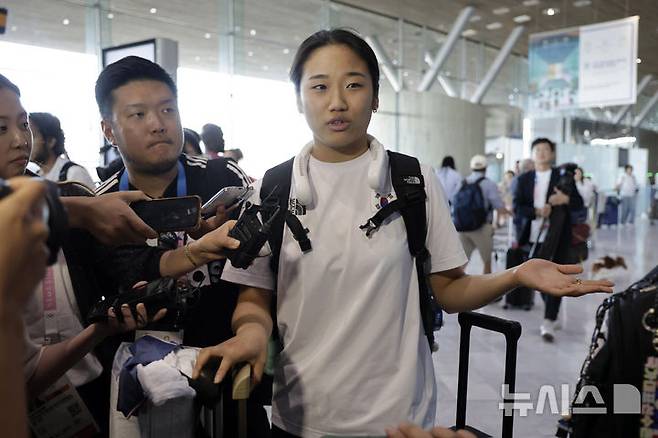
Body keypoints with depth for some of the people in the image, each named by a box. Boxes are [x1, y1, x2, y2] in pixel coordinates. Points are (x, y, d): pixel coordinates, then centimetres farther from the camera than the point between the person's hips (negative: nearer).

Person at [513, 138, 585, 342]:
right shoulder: (524, 179, 8)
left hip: (557, 236, -3)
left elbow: (579, 204, 2)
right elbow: (517, 207, -1)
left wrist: (566, 199, -19)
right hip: (534, 236, 3)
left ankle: (548, 323, -7)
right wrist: (536, 212, -18)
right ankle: (552, 317, 31)